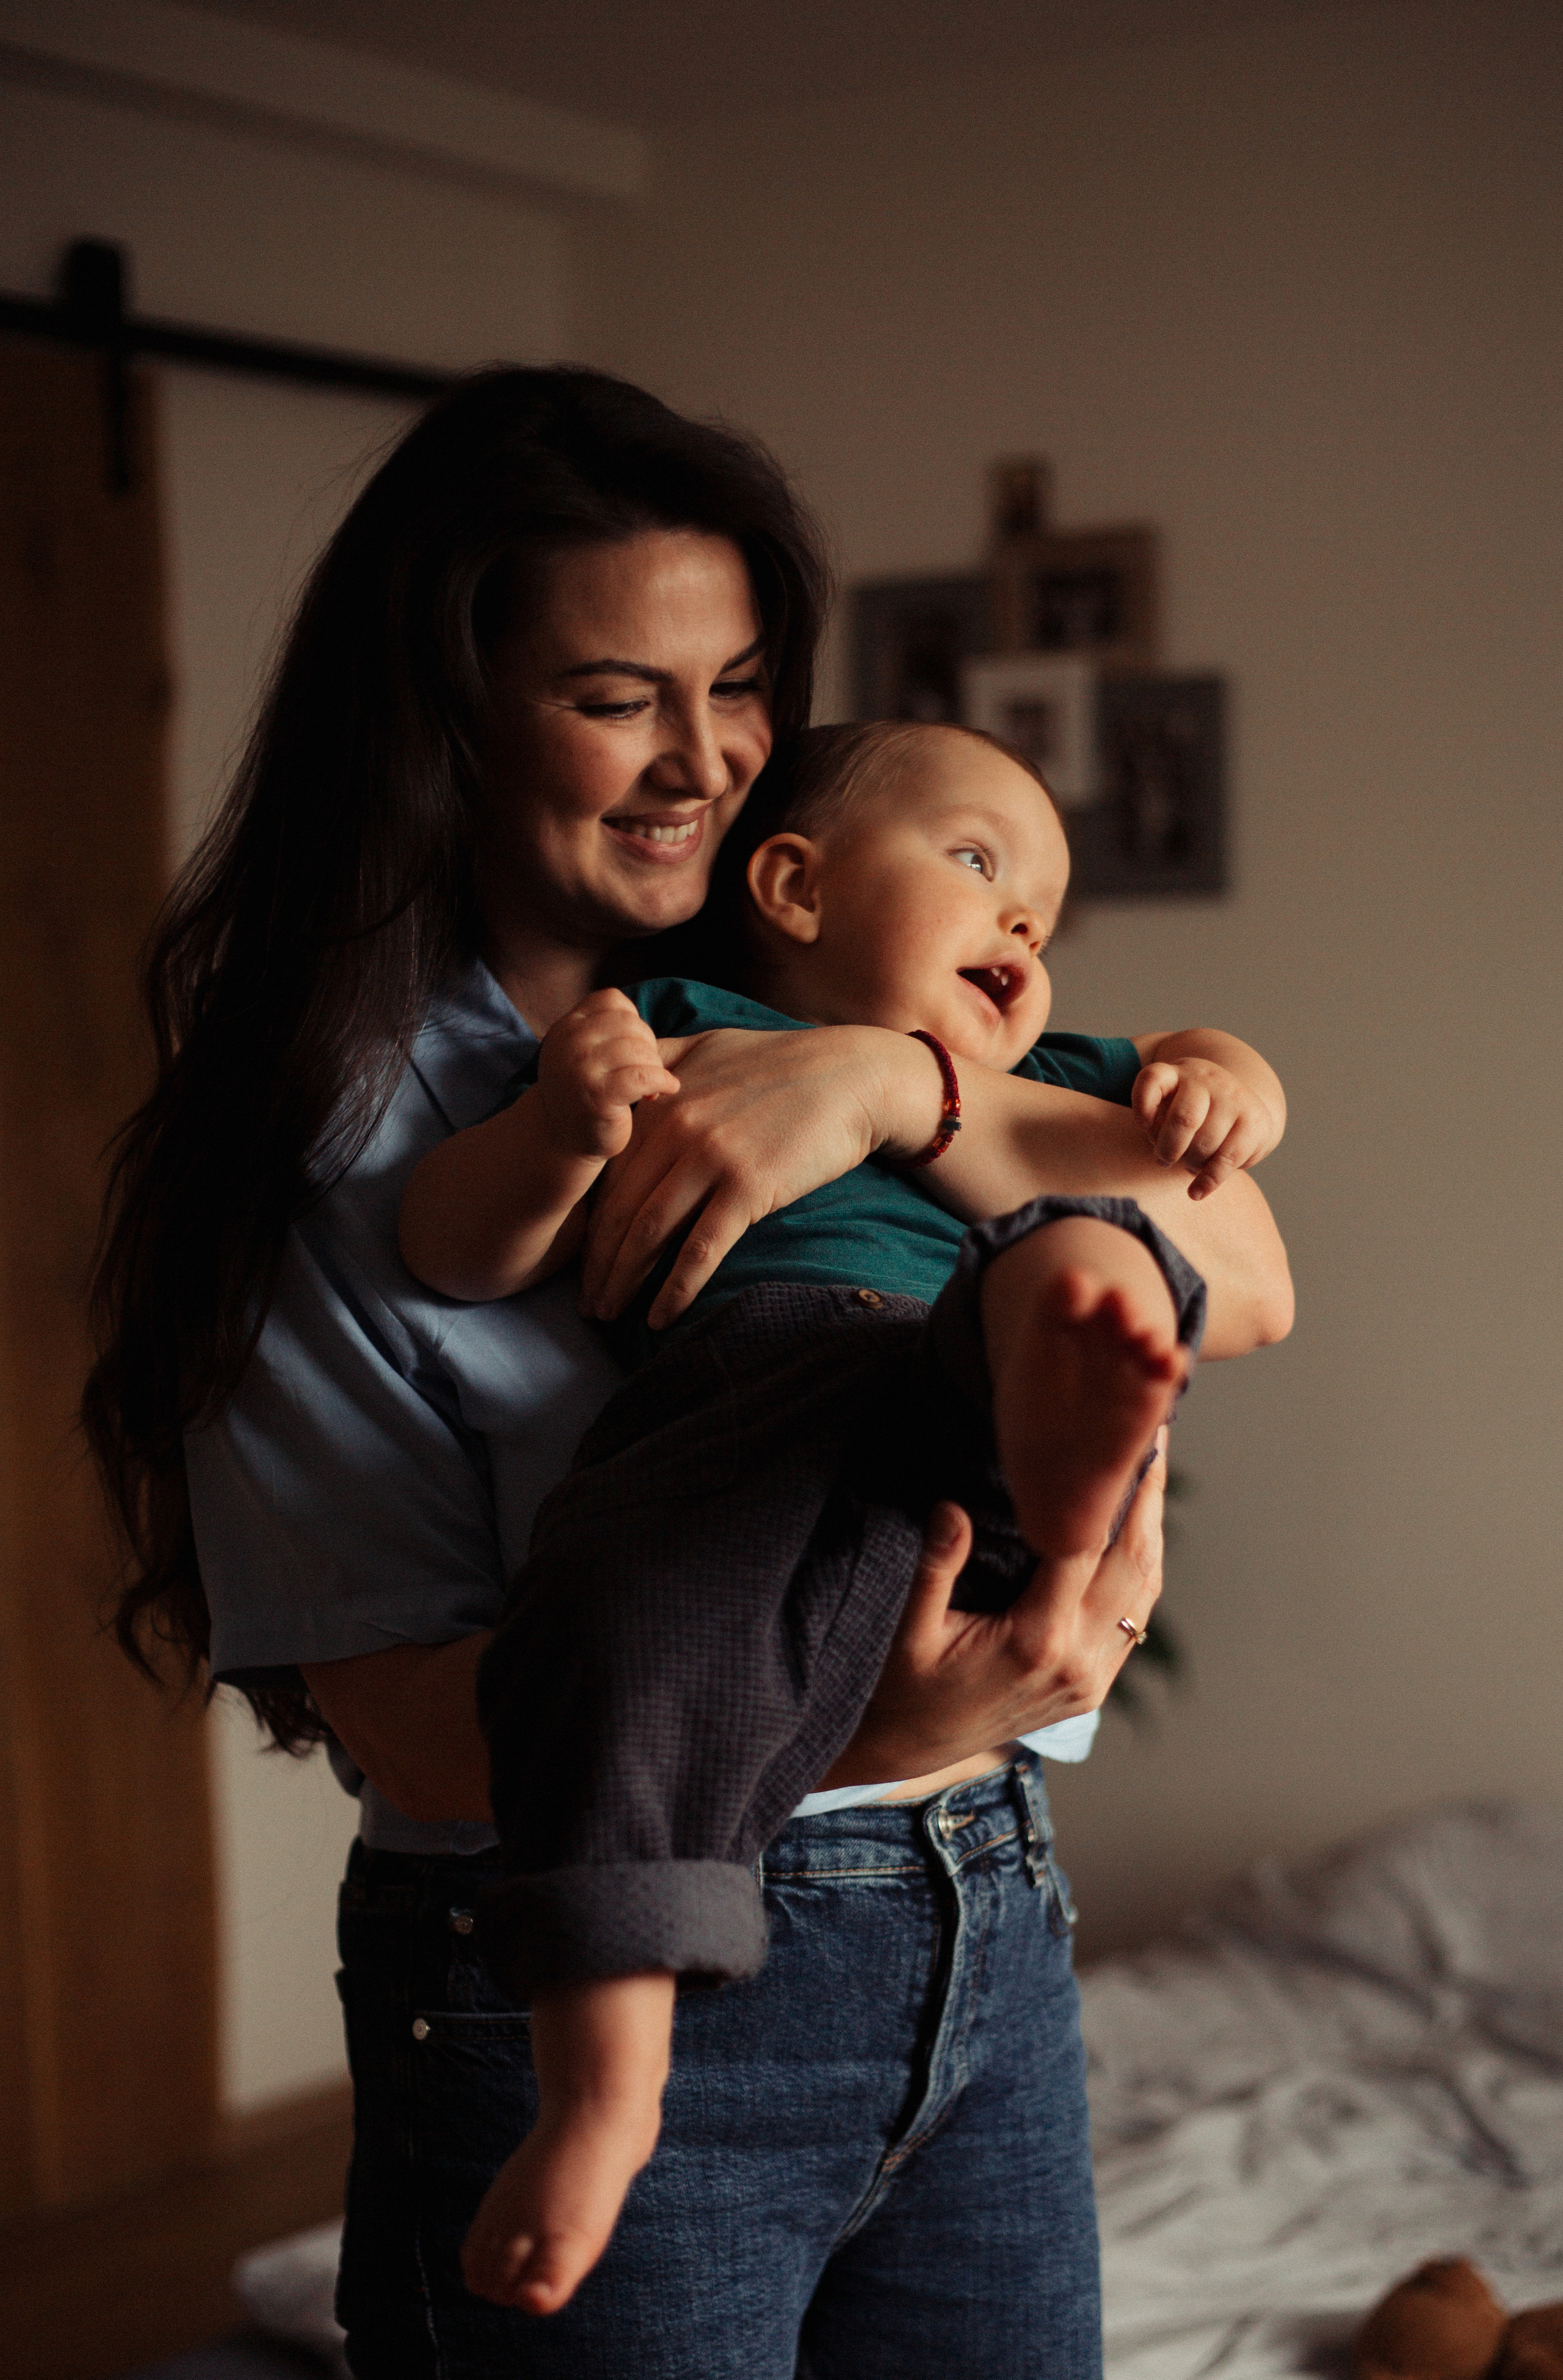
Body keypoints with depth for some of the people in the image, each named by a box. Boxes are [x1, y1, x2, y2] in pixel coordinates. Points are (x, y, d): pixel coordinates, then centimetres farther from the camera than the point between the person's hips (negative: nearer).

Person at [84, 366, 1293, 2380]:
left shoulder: (831, 996, 5)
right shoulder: (327, 1130, -10)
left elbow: (1243, 1284, -7)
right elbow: (414, 1719, -15)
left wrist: (886, 1085, -22)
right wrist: (855, 1731, -30)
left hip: (982, 1948, 5)